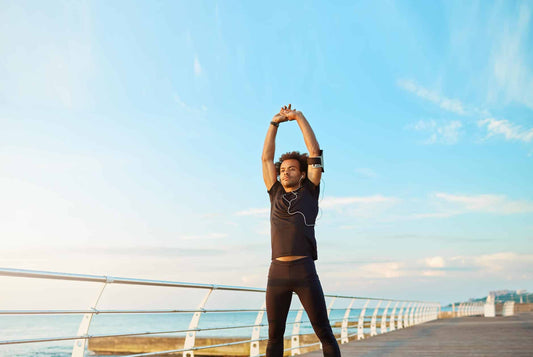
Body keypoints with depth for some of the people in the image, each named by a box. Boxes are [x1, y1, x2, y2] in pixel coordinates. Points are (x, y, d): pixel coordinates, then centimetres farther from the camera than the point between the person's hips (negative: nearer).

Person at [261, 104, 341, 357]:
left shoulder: (309, 192, 12)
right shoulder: (276, 194, 20)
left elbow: (315, 152, 9)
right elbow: (266, 157, 20)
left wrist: (298, 116, 12)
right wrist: (275, 123, 19)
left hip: (305, 271, -3)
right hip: (277, 272, 3)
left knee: (324, 332, -2)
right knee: (274, 336, 5)